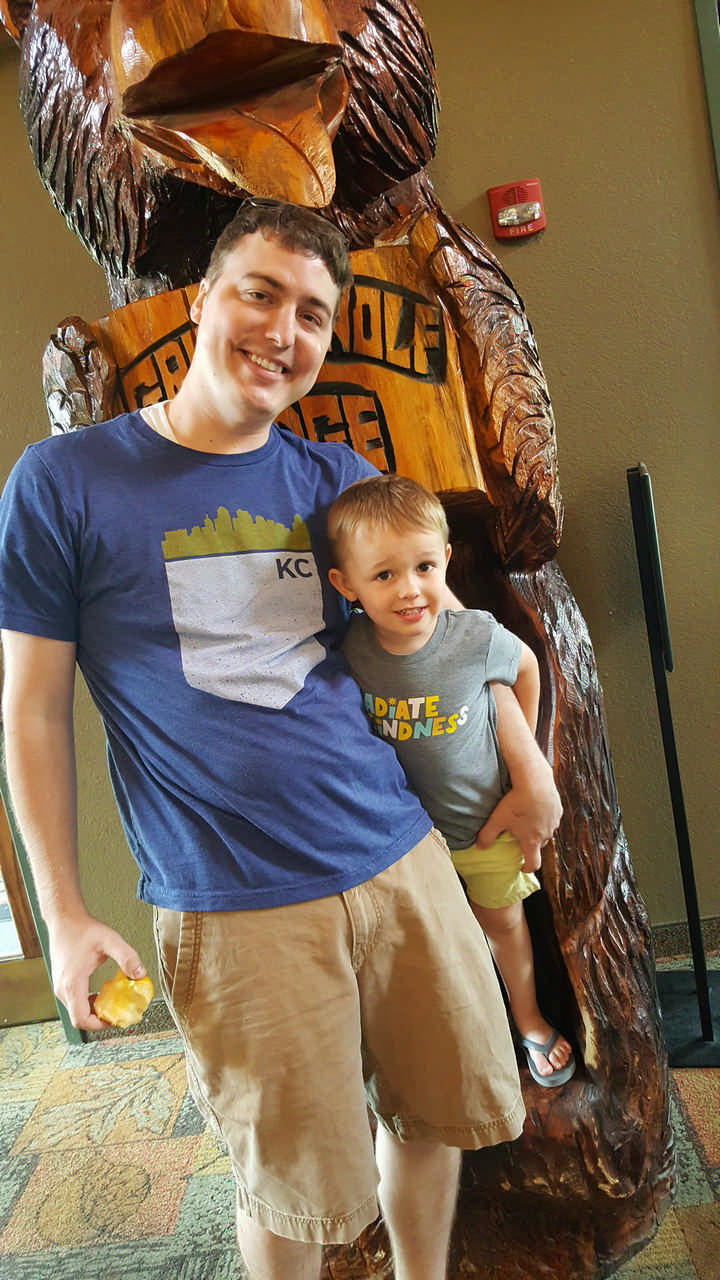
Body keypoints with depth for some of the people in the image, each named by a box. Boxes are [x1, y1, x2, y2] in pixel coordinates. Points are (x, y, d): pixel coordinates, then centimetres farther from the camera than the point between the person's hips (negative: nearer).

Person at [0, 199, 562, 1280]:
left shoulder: (341, 485, 5)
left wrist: (528, 763, 15)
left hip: (401, 856, 5)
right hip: (234, 906, -4)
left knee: (442, 1110, 19)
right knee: (299, 1188, 12)